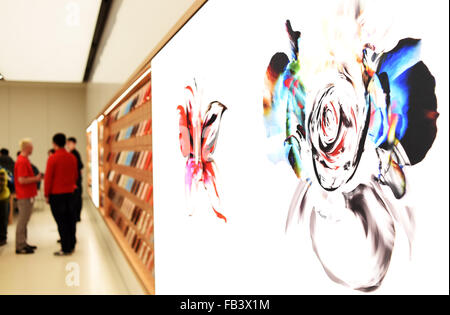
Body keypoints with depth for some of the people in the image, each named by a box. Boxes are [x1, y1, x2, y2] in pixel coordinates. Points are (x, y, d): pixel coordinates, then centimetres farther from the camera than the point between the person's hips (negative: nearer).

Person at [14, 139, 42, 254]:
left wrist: (35, 178, 11)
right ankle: (20, 247, 3)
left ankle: (23, 244, 23)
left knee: (24, 221, 15)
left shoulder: (24, 160, 15)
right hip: (24, 196, -10)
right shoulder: (22, 161, -18)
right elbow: (22, 180, -23)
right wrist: (36, 179, -14)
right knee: (22, 221, -3)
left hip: (28, 196, 10)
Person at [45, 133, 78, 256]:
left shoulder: (52, 158, -12)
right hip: (69, 193, 5)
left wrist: (46, 195, -2)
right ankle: (71, 246, 20)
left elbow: (48, 178, -10)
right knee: (70, 220, 12)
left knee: (61, 222, -1)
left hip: (56, 194, -5)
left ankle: (65, 249, 2)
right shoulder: (72, 157, 4)